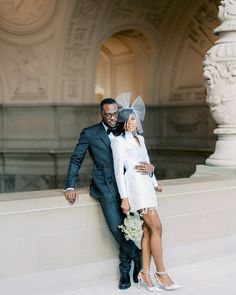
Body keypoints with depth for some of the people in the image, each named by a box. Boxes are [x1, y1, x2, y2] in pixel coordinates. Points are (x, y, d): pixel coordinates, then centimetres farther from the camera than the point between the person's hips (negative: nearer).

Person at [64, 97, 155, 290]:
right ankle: (140, 261, 6)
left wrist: (149, 167, -11)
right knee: (117, 228, -16)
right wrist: (70, 186, 0)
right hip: (105, 186, -2)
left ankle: (125, 270, 10)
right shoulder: (89, 134, 6)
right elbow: (76, 159, 9)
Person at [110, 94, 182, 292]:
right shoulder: (119, 141, -4)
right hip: (134, 185, -7)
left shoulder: (140, 139, 17)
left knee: (148, 230, 2)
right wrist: (124, 198, -14)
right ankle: (161, 273, -1)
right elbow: (118, 170, -9)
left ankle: (145, 274, 7)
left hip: (146, 185, 7)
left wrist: (154, 182, 35)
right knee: (156, 228, -10)